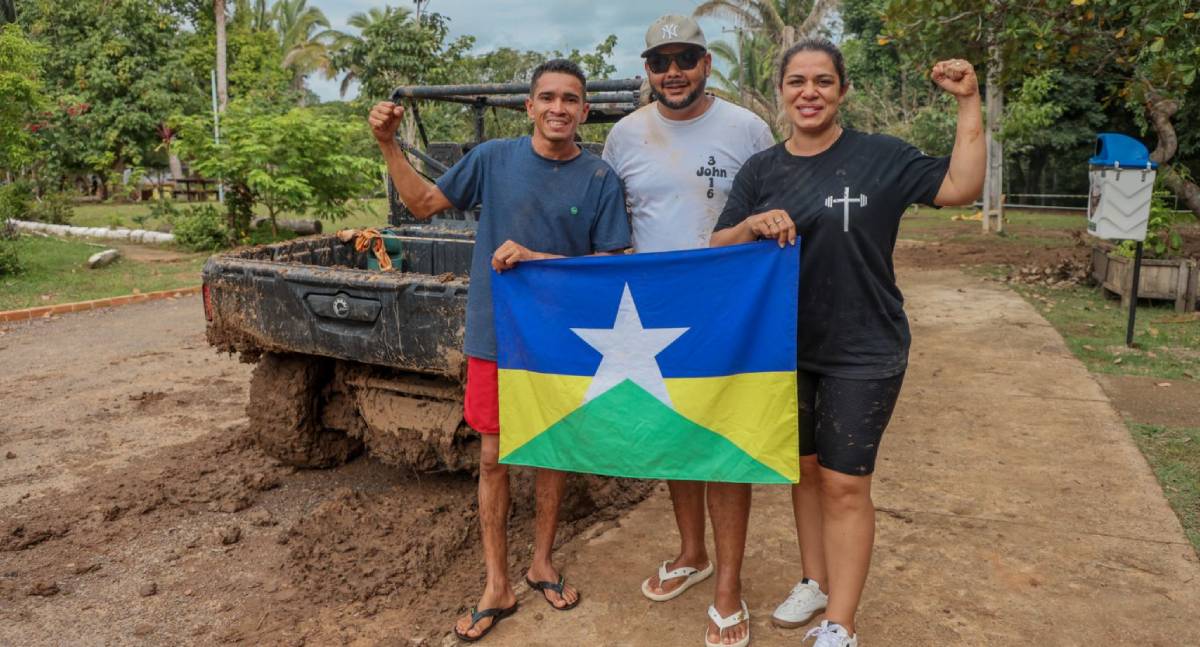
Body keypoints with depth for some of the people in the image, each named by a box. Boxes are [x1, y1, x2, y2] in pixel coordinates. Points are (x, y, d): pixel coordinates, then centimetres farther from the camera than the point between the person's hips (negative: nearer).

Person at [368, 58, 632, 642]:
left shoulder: (600, 179, -5)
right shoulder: (493, 158, -3)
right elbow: (422, 204, 6)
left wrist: (534, 259, -18)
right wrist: (388, 145, -7)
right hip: (496, 334, 0)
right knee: (494, 457, 6)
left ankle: (542, 563, 34)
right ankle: (497, 587, 20)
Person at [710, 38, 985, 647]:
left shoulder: (880, 157, -6)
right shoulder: (761, 169, 2)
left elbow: (962, 186, -9)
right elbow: (718, 248, -1)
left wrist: (969, 102, -14)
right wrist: (753, 225, -21)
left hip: (862, 352, -4)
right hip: (786, 347, 4)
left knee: (845, 484, 0)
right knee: (804, 468, 17)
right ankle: (815, 580, 38)